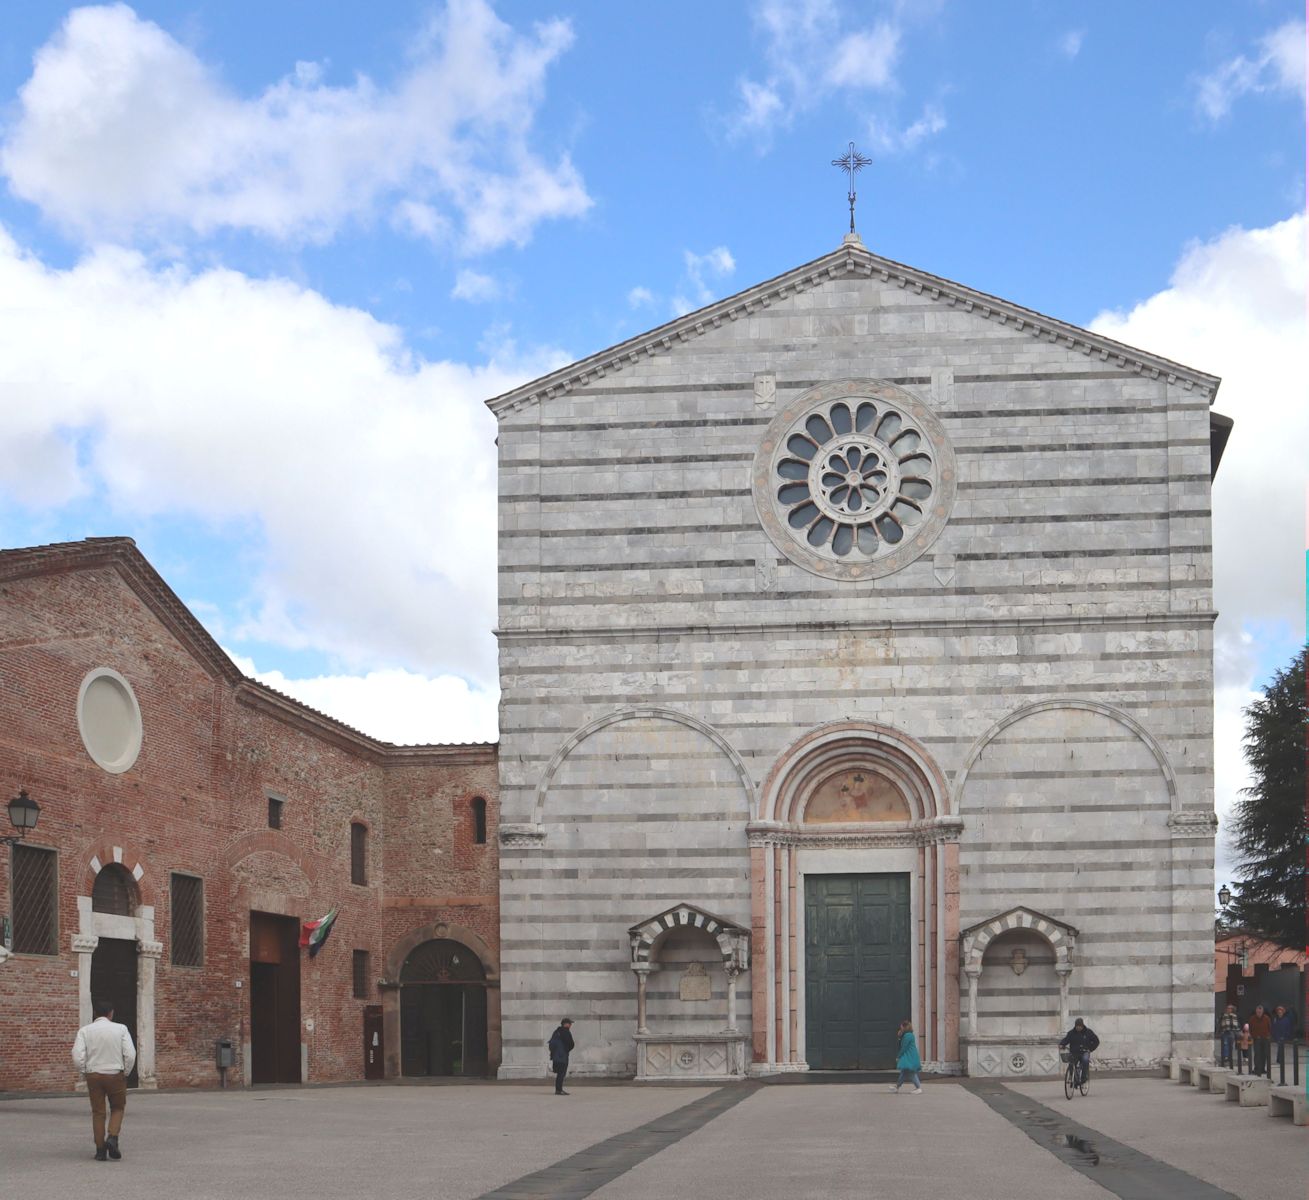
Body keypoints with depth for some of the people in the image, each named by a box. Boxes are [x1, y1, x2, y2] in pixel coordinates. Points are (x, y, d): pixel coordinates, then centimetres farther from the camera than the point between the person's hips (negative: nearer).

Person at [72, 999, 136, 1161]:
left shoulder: (85, 1031, -3)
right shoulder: (121, 1029, -4)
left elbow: (77, 1056, -11)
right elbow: (130, 1054, -10)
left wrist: (84, 1072, 4)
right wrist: (126, 1073, 4)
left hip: (93, 1075, 1)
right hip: (115, 1074, -1)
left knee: (98, 1112, 11)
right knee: (117, 1108, 17)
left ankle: (100, 1150, 11)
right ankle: (113, 1138, -4)